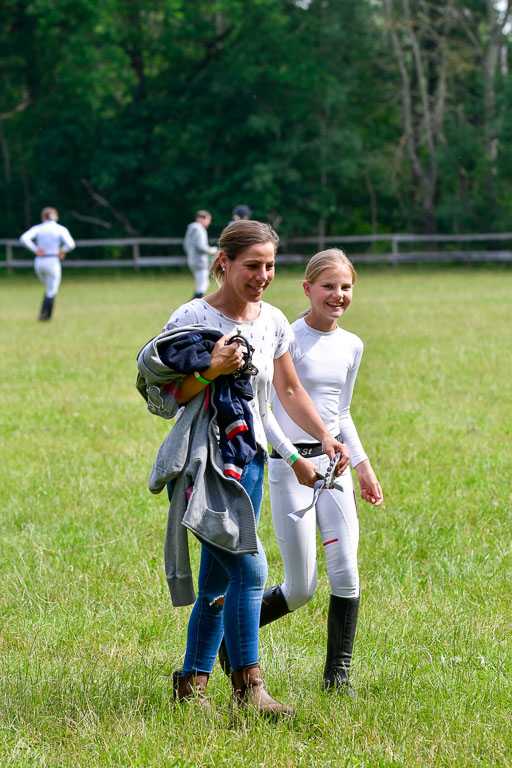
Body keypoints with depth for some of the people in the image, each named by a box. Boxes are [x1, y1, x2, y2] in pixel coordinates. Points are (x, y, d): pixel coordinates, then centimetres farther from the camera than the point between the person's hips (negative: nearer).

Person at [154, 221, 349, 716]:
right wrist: (210, 371, -24)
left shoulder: (273, 322, 10)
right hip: (202, 456, -6)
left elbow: (289, 391, 20)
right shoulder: (192, 318, -8)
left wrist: (324, 437, 7)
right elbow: (167, 396, -9)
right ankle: (248, 688, -12)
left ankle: (192, 681, 18)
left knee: (218, 581, 7)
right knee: (249, 566, -17)